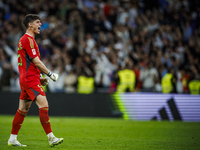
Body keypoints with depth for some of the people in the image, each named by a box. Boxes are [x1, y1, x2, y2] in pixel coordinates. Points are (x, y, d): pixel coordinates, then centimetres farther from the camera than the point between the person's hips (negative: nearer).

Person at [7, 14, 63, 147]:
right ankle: (51, 138, -21)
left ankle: (12, 139, 16)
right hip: (30, 80, -11)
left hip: (26, 79, 11)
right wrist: (50, 74, -8)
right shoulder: (28, 39, -12)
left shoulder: (26, 39, 21)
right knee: (43, 104, -17)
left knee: (23, 109, 12)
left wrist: (39, 78, 22)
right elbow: (36, 61, -15)